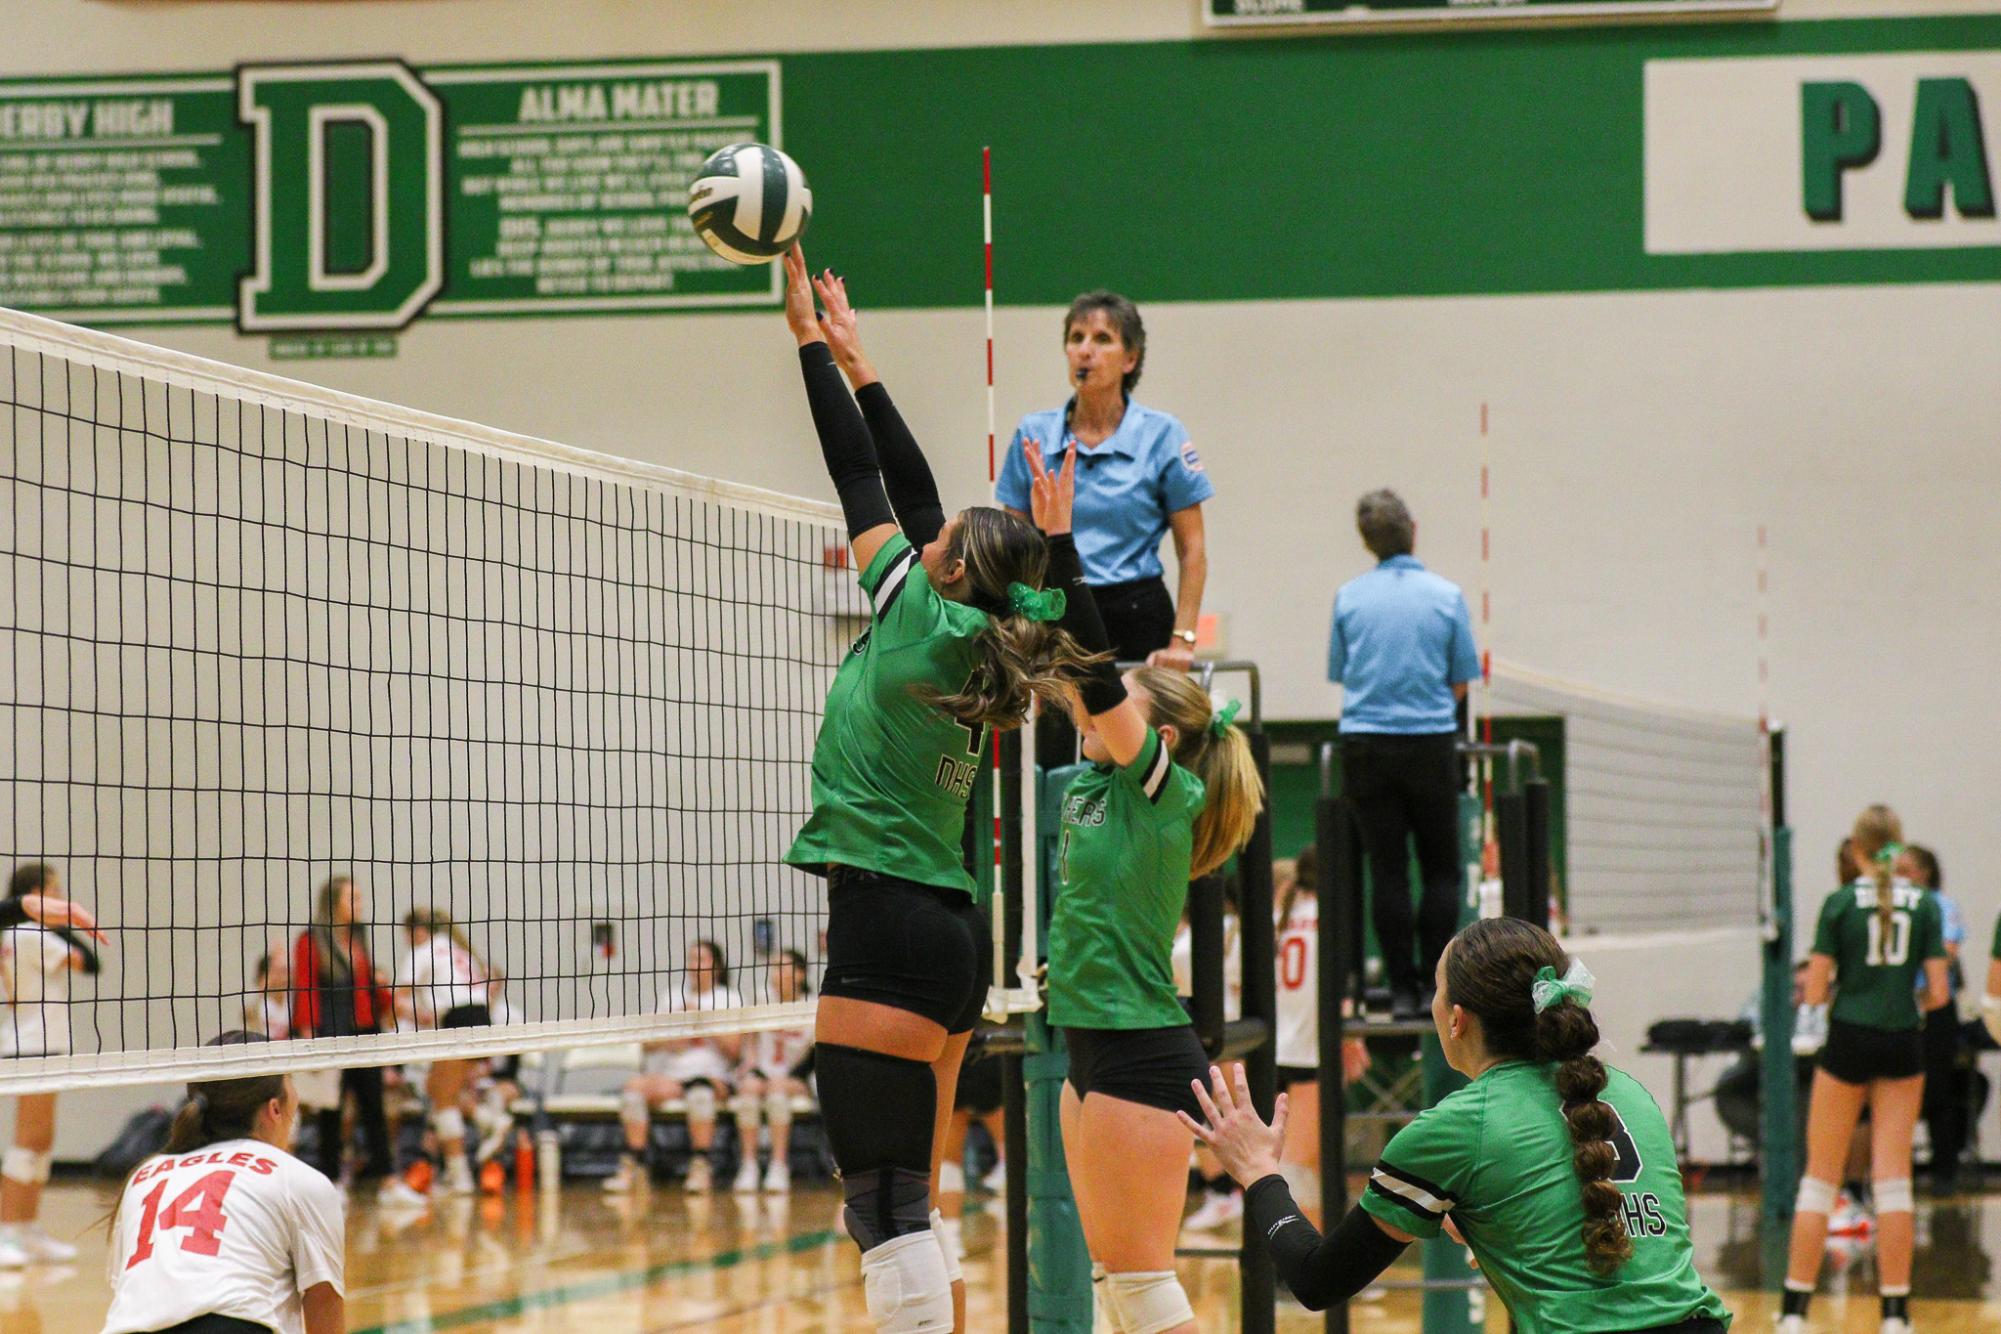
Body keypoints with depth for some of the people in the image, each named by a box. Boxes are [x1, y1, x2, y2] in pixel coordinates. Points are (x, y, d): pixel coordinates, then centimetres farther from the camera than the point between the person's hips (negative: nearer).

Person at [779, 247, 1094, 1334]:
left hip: (889, 927, -9)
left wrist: (809, 338, 10)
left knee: (886, 1212, -12)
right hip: (951, 930, 9)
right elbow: (910, 489, 21)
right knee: (908, 1213, 12)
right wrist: (857, 364, 27)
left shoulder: (922, 619, -6)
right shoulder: (975, 649, 12)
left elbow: (862, 478, 1)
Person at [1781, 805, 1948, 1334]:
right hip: (1902, 1043, 2)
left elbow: (1815, 991, -8)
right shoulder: (1924, 906, -1)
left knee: (1820, 1177, 5)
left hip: (1848, 1040, -2)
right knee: (1893, 1178, 4)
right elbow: (1937, 991, -2)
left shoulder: (1840, 904, -6)